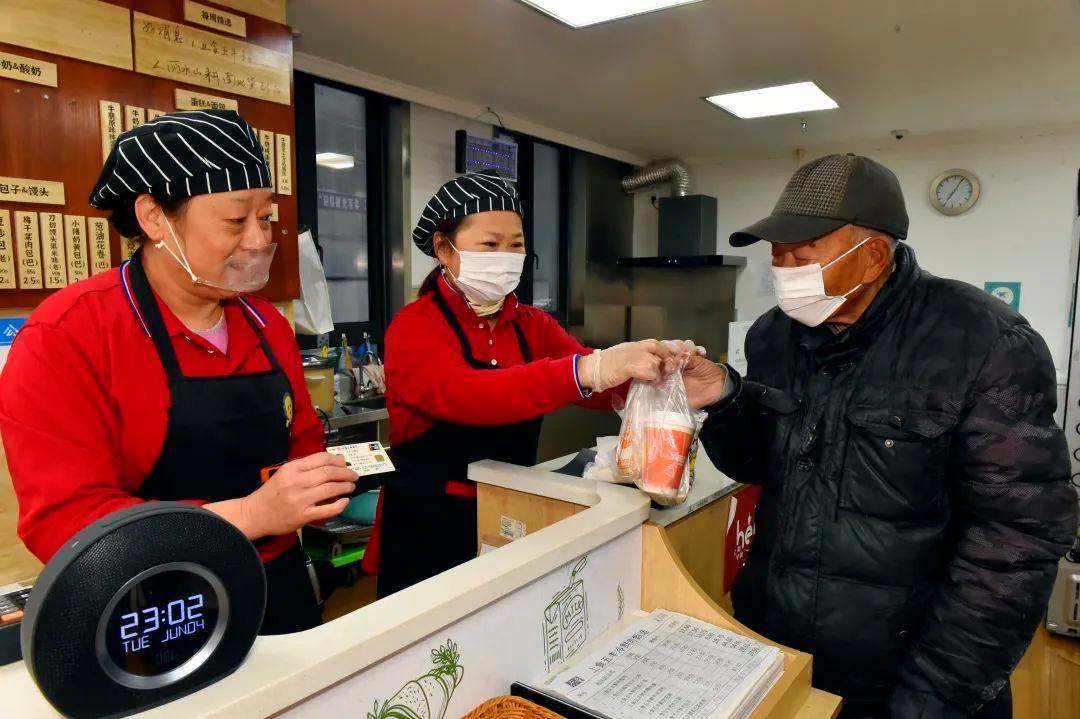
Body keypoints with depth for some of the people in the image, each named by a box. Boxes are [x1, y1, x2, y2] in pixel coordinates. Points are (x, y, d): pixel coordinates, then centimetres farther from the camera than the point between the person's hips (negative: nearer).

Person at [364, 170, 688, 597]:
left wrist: (655, 369, -31)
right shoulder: (414, 328, -13)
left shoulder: (531, 324, 4)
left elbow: (604, 389, -10)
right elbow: (467, 396, -33)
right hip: (430, 527, -5)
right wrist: (587, 371, -44)